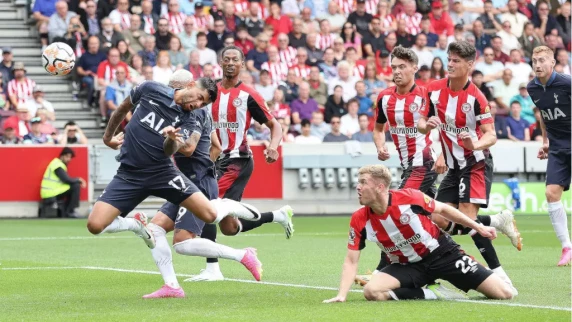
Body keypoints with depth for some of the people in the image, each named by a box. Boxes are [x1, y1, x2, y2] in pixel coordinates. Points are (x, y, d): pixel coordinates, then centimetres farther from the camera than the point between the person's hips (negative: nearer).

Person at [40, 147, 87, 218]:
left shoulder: (59, 164, 19)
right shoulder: (57, 165, -13)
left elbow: (66, 180, 17)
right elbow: (67, 180, -20)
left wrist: (79, 180, 1)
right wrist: (79, 180, -4)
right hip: (51, 194, -10)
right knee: (76, 186, -10)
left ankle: (65, 212, 15)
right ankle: (70, 211, -6)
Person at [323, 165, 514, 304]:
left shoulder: (410, 198, -21)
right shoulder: (360, 221, -12)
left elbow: (443, 209, -3)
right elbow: (351, 261, -7)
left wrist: (477, 227, 1)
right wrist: (341, 296, -19)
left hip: (442, 254, -3)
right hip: (407, 266, 3)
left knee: (504, 294, -14)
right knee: (371, 292, -28)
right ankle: (432, 294, -11)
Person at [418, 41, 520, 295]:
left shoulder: (475, 97, -16)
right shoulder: (434, 90, 0)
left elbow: (491, 135, -18)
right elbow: (421, 123, 7)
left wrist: (475, 144, -39)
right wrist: (426, 125, -17)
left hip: (476, 164, -7)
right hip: (454, 167, 7)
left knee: (468, 220, -19)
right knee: (439, 221, 1)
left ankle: (499, 274, -13)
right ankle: (499, 223, 18)